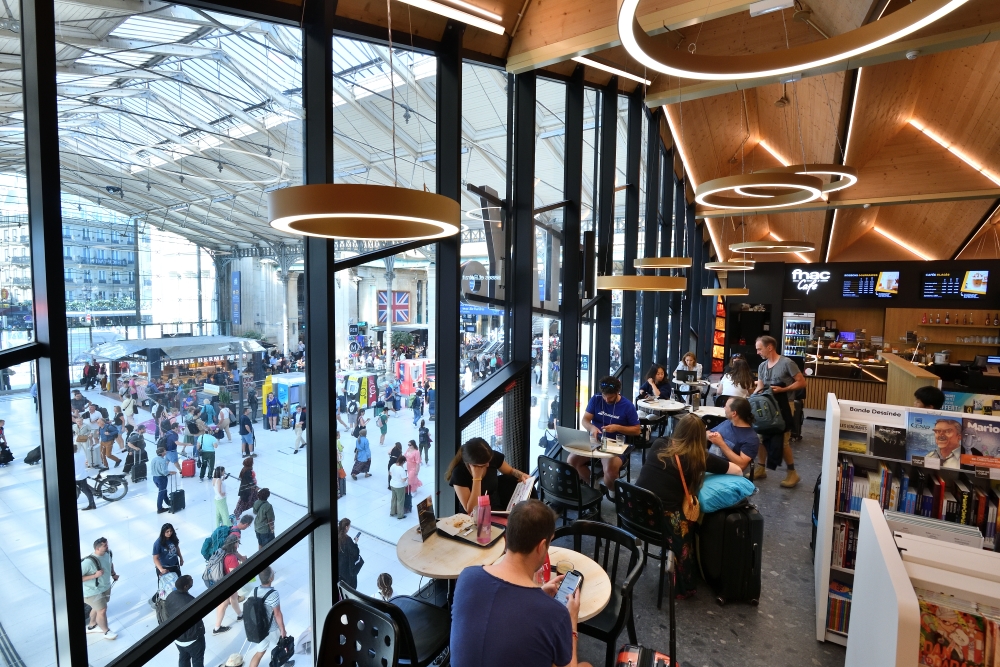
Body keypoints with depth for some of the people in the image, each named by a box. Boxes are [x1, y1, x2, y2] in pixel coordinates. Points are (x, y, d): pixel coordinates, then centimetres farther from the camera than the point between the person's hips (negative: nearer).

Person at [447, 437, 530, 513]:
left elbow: (510, 471, 8)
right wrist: (476, 478, -32)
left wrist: (520, 475, -15)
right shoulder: (459, 473, -25)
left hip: (498, 507, 6)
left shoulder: (493, 457, -14)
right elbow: (471, 510, -27)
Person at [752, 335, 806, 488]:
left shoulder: (787, 363, -13)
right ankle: (761, 469, 21)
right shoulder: (762, 366, 6)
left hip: (782, 407, -6)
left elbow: (801, 382, -12)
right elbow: (759, 387, 5)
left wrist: (782, 389, -23)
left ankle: (792, 473, 13)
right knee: (761, 438, 8)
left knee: (782, 442, -3)